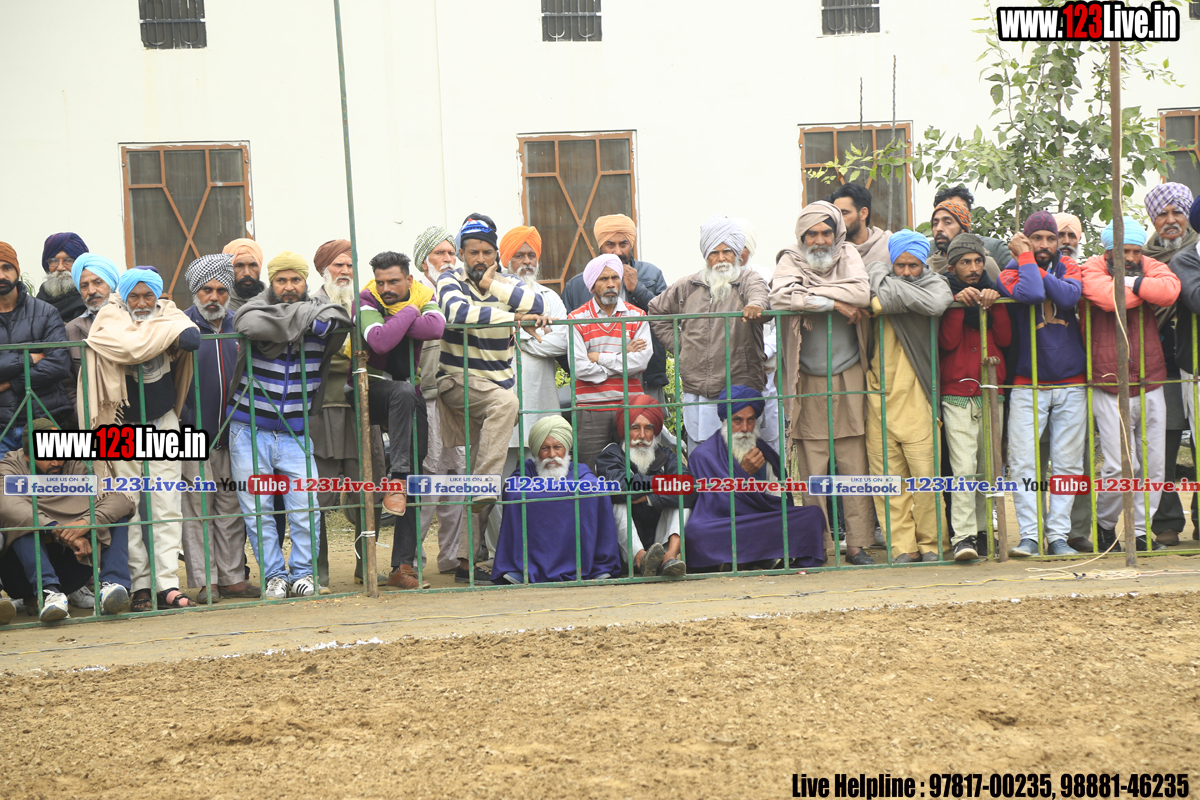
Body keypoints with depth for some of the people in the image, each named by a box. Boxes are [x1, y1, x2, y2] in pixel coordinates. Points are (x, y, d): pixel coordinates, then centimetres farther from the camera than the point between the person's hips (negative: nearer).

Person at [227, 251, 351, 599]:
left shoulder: (320, 314, 4)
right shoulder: (258, 308, -4)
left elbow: (340, 320, -14)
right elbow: (247, 324, -26)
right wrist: (301, 317, -19)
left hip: (295, 435, 1)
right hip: (250, 431, -1)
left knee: (304, 506, -3)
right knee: (256, 510, 3)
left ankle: (302, 571, 14)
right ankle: (274, 575, 16)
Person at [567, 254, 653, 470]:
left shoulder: (637, 316, 9)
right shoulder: (576, 319, 3)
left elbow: (641, 361, -6)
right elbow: (579, 368, -9)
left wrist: (599, 357, -5)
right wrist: (623, 358, -4)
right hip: (590, 410, -2)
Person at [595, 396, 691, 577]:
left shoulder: (664, 455, 9)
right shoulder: (611, 455, 2)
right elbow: (619, 484, -23)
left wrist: (648, 497, -18)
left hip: (660, 541, 2)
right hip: (625, 547, -2)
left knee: (681, 498, -12)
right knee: (618, 502, -24)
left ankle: (670, 555, -38)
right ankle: (640, 559, -50)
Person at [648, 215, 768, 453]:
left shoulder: (748, 280, 3)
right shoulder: (687, 287, 13)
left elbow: (760, 295, -20)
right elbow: (656, 311, 26)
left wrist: (756, 305, -44)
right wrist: (678, 346, 15)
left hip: (740, 390, -3)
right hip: (697, 394, 3)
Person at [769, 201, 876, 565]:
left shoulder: (848, 256, 9)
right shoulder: (790, 260, 4)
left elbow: (862, 293, -11)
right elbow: (781, 296, -18)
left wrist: (812, 293, -11)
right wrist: (834, 303, -15)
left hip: (849, 379, 1)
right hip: (807, 382, -1)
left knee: (855, 464, 0)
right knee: (812, 469, -1)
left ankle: (858, 543, 6)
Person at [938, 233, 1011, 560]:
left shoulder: (990, 292, 15)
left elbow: (1005, 339, 4)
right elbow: (947, 342, -8)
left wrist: (994, 305, -7)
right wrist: (958, 303, -15)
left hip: (990, 392, 4)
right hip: (957, 394, -4)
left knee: (988, 468, 6)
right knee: (964, 467, -14)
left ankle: (981, 530, 16)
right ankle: (963, 536, -17)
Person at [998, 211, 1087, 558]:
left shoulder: (1069, 267, 8)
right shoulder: (1010, 272, 0)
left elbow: (1069, 296, -15)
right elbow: (1030, 293, -23)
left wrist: (1039, 270, -12)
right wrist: (1025, 256, -12)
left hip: (1071, 383, 2)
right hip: (1027, 384, -2)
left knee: (1067, 463, 1)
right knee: (1023, 464, -9)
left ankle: (1058, 535, 6)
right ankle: (1029, 535, -5)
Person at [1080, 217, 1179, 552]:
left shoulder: (1152, 268, 8)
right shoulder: (1092, 269, -2)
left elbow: (1169, 291, -16)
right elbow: (1107, 297, -24)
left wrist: (1131, 282, -15)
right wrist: (1145, 289, -10)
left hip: (1150, 386, 4)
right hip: (1109, 389, -4)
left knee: (1153, 465, 5)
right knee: (1121, 466, -10)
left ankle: (1141, 531, 17)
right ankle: (1104, 522, 15)